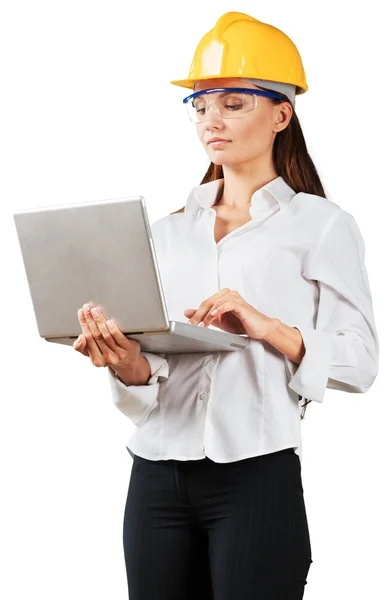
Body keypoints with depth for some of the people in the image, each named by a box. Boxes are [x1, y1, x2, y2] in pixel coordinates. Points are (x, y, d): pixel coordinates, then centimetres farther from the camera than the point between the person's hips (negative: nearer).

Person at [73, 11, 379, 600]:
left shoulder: (320, 225, 3)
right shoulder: (170, 230, 15)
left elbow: (359, 362, -6)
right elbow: (154, 357, 7)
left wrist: (266, 327, -19)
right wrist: (130, 365, -15)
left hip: (256, 477, -4)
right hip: (157, 478, 4)